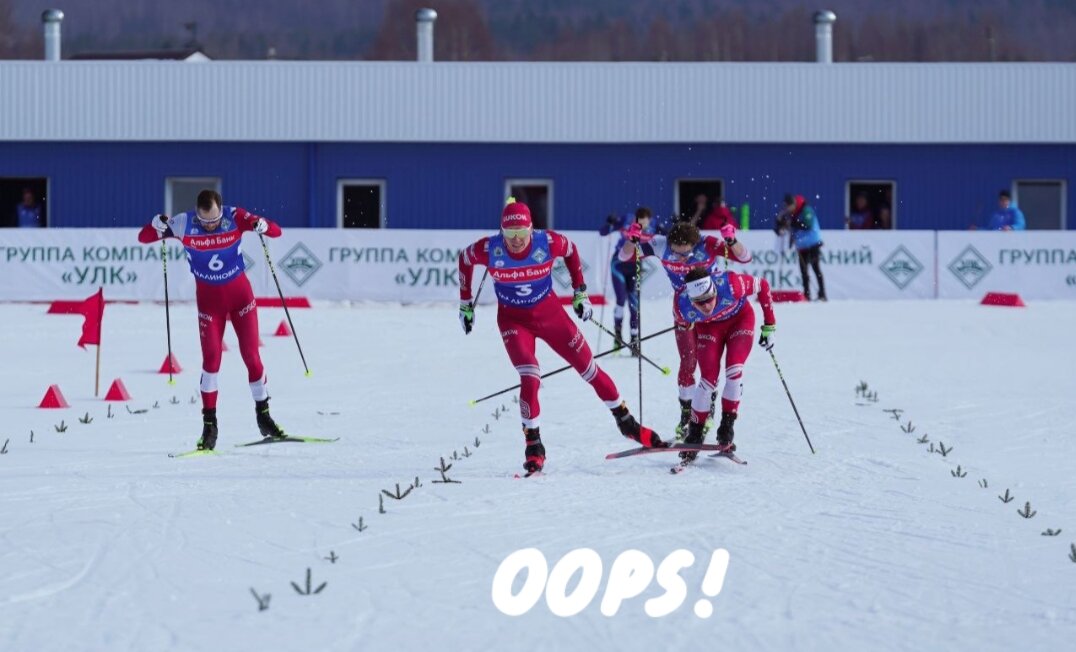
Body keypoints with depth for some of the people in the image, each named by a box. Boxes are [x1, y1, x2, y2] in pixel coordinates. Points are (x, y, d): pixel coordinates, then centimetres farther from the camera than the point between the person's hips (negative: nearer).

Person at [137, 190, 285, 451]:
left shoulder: (235, 218, -17)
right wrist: (158, 226, -33)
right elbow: (143, 237, -12)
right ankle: (209, 424, 1)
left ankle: (263, 415, 16)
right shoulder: (184, 224, -17)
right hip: (209, 297, 0)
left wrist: (262, 226, -38)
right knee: (211, 360, -7)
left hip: (240, 292, 0)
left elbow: (276, 232, -16)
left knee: (251, 355, 1)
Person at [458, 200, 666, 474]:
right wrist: (465, 304, 6)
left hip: (550, 312, 1)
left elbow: (570, 250, 1)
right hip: (513, 320, -1)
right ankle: (533, 444, -7)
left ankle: (625, 421, 25)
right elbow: (464, 260, -1)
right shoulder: (489, 250, -23)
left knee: (589, 369, 7)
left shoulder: (548, 243, -23)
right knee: (530, 379, -20)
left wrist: (580, 291, 4)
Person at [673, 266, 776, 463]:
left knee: (734, 370, -19)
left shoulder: (731, 285, -41)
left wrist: (769, 326, -14)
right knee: (708, 379, -14)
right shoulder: (681, 305, -34)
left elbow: (762, 285, -21)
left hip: (740, 319, 0)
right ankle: (694, 434, 1)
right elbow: (682, 323, -9)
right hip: (708, 327, 1)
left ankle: (726, 428, -6)